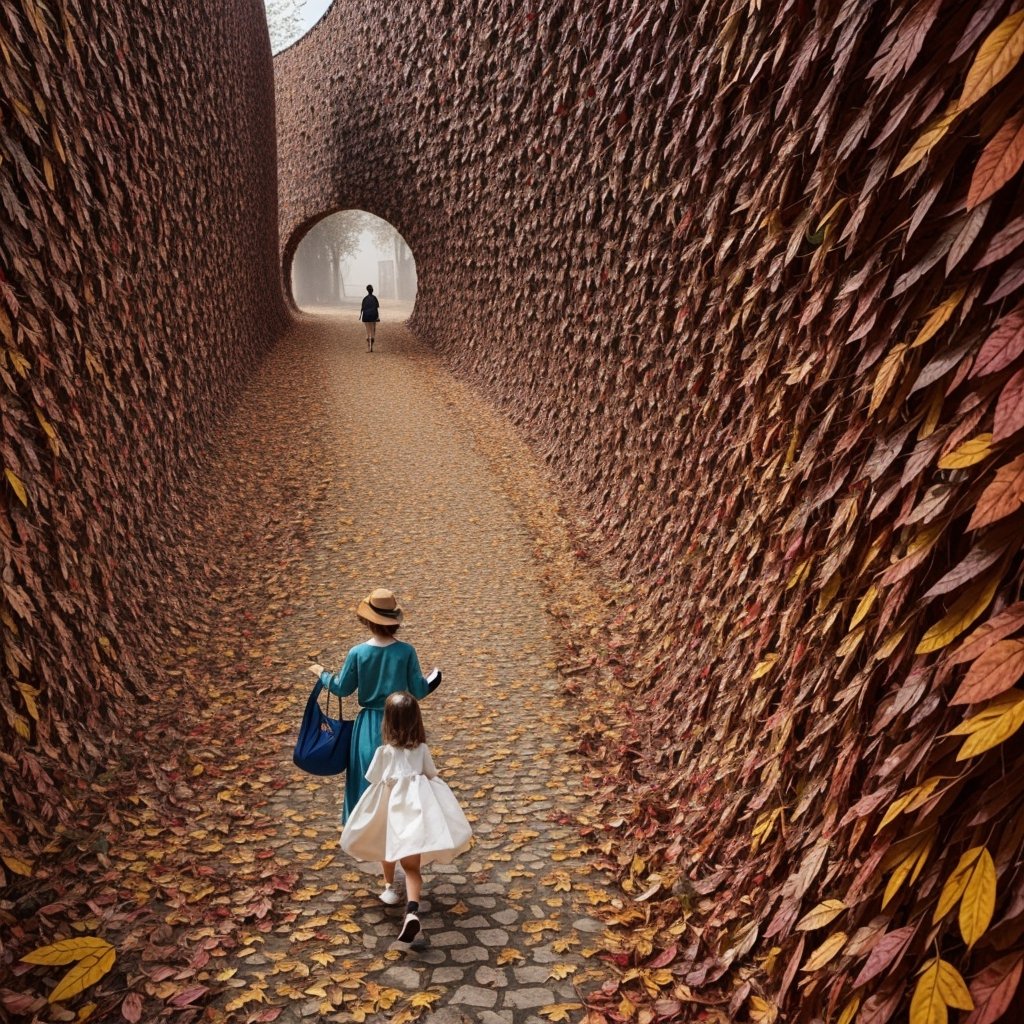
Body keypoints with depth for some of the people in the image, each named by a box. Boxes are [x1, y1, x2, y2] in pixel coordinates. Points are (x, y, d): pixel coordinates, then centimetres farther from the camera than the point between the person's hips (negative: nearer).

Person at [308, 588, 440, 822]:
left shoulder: (357, 653, -14)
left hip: (369, 726, 0)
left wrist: (322, 673, 18)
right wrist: (432, 678, 13)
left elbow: (342, 689, -1)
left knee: (368, 782, 17)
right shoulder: (406, 651, -14)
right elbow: (418, 691, -8)